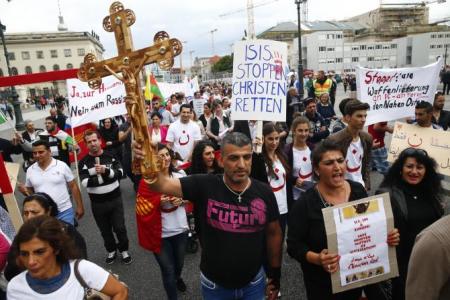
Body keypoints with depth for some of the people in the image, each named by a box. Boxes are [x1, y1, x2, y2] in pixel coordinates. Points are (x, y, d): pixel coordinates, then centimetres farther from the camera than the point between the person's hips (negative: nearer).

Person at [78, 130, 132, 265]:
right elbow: (85, 182, -18)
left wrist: (105, 171, -30)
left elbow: (120, 173, -14)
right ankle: (111, 251, 38)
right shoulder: (83, 162, -7)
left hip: (115, 199, 0)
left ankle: (124, 250, 30)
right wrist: (107, 177, -19)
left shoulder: (111, 156, -3)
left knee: (120, 227, 8)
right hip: (97, 203, 0)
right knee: (105, 230, 16)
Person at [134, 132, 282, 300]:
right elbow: (162, 185, -27)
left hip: (254, 283, 1)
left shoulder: (264, 192, -13)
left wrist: (275, 273, 7)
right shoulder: (205, 185, -19)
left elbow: (273, 233, 0)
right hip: (214, 284, -1)